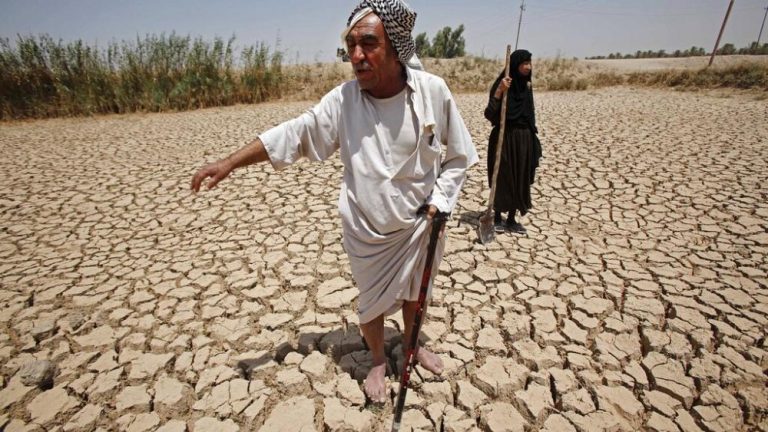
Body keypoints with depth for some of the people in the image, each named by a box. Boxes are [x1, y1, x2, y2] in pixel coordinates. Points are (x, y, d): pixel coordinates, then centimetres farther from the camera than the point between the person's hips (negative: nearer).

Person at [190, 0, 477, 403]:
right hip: (366, 230, 0)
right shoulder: (342, 99, -14)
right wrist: (230, 162, -14)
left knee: (413, 291, 23)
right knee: (372, 301, 16)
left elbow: (458, 156, -3)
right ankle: (378, 361, 47)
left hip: (419, 224, 1)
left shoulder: (433, 91, -14)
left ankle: (413, 345, 55)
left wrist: (440, 200, -12)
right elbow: (294, 133, -10)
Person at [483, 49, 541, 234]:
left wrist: (533, 139, 14)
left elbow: (530, 115, 16)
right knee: (503, 180, 2)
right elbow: (490, 114, -20)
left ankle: (511, 220, 21)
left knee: (521, 180, 9)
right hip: (505, 139, -7)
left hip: (524, 139, 7)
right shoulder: (502, 84, -10)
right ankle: (497, 218, 19)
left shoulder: (526, 86, 10)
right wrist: (499, 91, -31)